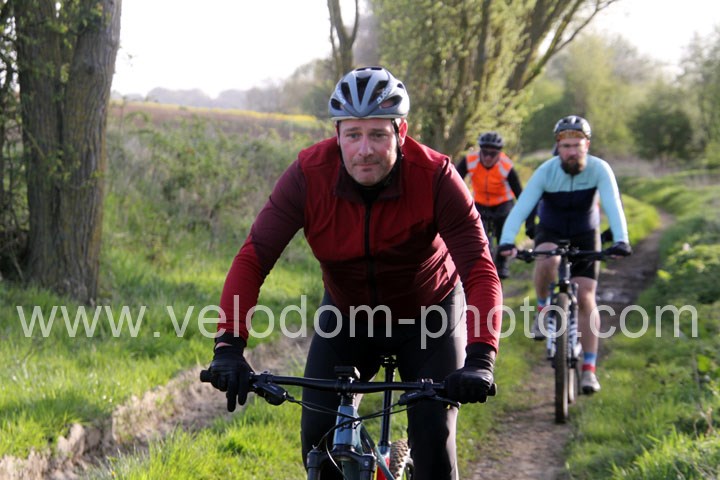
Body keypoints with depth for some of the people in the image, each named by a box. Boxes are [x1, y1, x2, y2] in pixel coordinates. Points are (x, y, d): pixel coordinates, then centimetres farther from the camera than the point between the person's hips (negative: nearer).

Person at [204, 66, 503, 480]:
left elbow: (480, 271, -33)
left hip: (428, 316, -1)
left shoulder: (435, 177, -28)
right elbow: (253, 259, -27)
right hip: (347, 316, 2)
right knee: (318, 439, -8)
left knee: (433, 445, -10)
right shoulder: (308, 175, -25)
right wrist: (230, 345, -40)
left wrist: (480, 360, -48)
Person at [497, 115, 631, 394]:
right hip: (551, 232, 0)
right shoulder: (546, 171, -24)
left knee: (586, 299, -9)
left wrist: (621, 240, -51)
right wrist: (506, 241, -47)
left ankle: (589, 369, -2)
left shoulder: (599, 170, -23)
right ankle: (542, 308, -7)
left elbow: (613, 205, -34)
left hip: (585, 236, 0)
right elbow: (521, 207, -31)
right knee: (547, 261, -36)